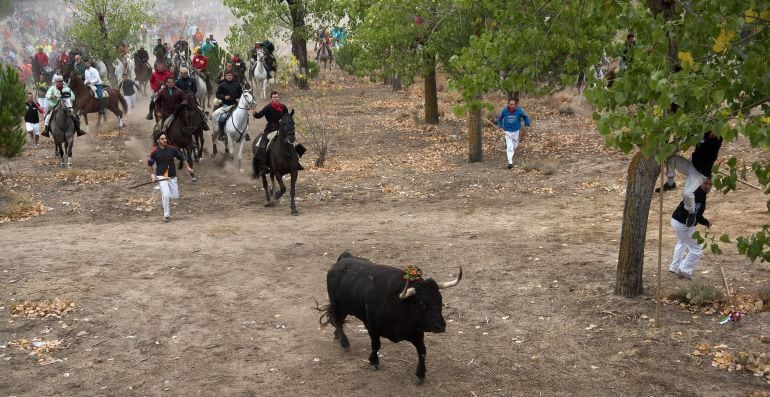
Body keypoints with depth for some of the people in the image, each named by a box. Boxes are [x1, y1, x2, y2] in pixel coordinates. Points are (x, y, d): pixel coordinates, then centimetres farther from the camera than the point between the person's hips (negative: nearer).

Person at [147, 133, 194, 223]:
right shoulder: (155, 152, -8)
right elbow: (149, 164, 5)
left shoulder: (172, 149, -4)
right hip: (161, 177, -3)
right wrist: (152, 174, -3)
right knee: (166, 195, -18)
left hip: (172, 176, 3)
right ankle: (166, 215, -4)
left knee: (175, 196, 5)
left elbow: (182, 157, 8)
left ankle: (163, 196, 39)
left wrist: (188, 167, -2)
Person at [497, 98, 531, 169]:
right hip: (507, 131, -2)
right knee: (509, 147, -10)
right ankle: (510, 162, -7)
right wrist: (500, 127, -4)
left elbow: (525, 117, 4)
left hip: (516, 131, 2)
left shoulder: (519, 111, -12)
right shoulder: (504, 111, -12)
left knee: (514, 146, 18)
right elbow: (499, 118, 5)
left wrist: (527, 125, -3)